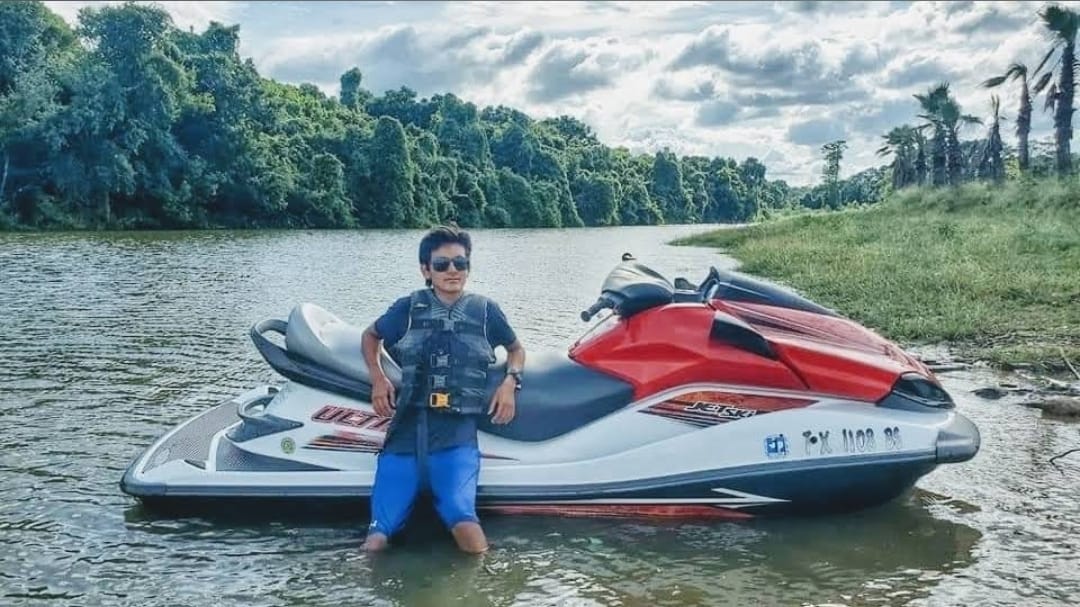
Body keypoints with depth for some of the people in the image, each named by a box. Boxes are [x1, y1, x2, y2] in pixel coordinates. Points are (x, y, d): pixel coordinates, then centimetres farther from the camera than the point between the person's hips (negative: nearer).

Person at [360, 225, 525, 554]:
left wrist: (510, 382, 6)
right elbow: (370, 335, 29)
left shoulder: (485, 310, 11)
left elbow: (516, 349, 27)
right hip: (406, 430, 1)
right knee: (376, 543, -12)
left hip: (456, 434, -1)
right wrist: (378, 379, 12)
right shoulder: (408, 308, 11)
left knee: (463, 521, -27)